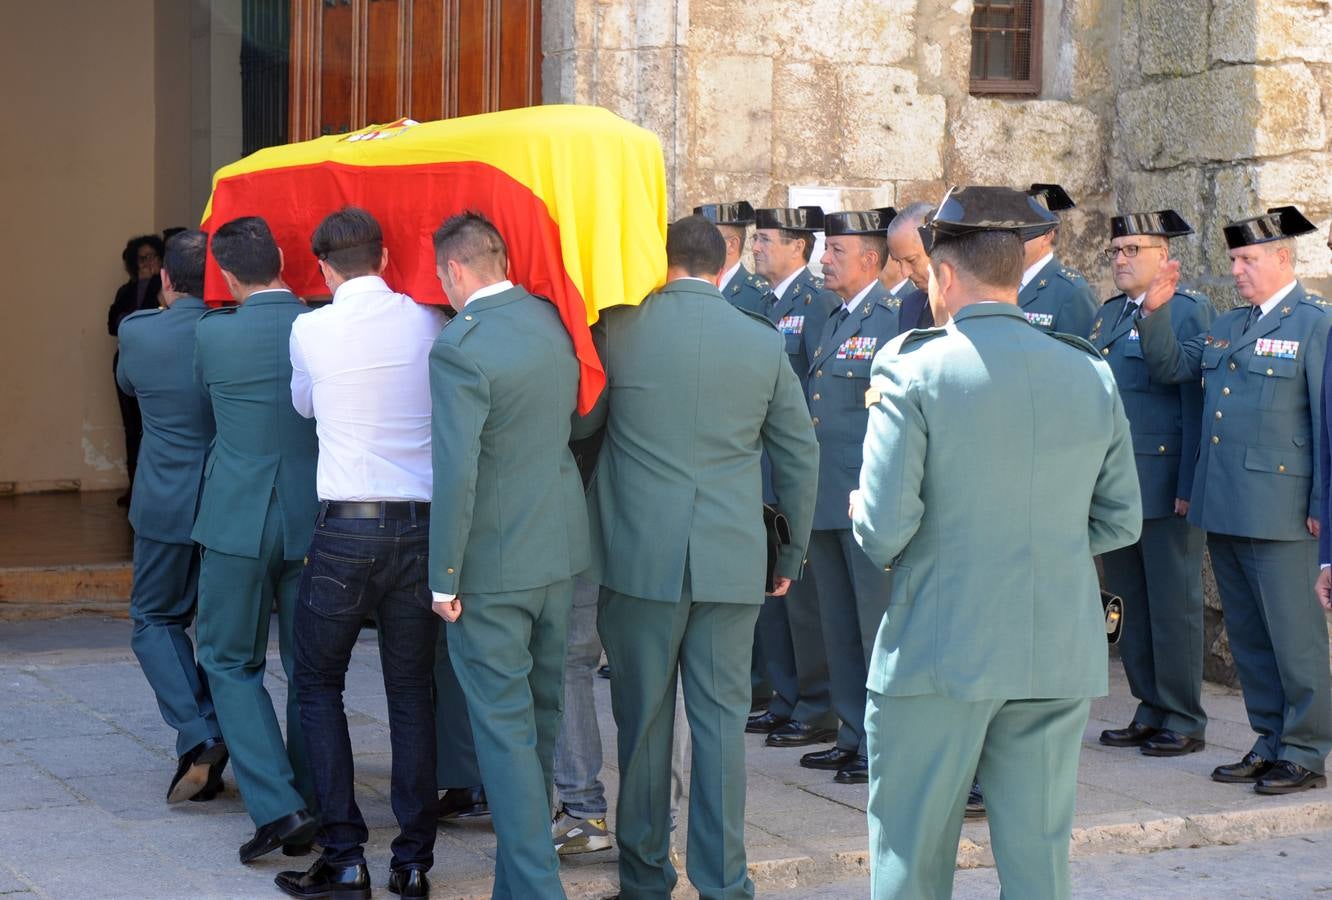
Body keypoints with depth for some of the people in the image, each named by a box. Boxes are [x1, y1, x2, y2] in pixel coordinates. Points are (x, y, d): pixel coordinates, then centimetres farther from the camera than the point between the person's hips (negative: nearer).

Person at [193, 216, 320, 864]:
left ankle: (277, 805, -5)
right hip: (314, 520, 2)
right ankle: (308, 810, 17)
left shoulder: (212, 334, -9)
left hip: (239, 520, -2)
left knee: (230, 662, 9)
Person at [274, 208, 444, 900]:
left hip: (346, 528, -3)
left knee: (318, 685, 11)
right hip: (423, 525, 3)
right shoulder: (428, 322, 1)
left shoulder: (311, 330, -4)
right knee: (412, 690, 11)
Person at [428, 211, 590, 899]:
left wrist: (444, 578, -14)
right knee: (541, 713, 19)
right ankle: (528, 839, 33)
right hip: (562, 548, 7)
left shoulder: (459, 347, -19)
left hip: (494, 565, -7)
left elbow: (456, 473, -21)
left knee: (504, 724, 0)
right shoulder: (553, 320, 3)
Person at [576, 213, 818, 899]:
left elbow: (580, 423, 10)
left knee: (642, 719, 8)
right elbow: (800, 455, 10)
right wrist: (791, 554, 21)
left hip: (638, 558, -1)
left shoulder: (618, 326, -3)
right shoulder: (764, 343, 3)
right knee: (721, 719, 6)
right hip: (732, 561, 1)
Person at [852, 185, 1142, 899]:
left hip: (939, 654, -4)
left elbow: (884, 529, -15)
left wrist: (864, 522, 7)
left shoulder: (912, 371, -11)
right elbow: (1119, 522, 9)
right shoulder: (1092, 377, 3)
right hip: (1062, 660, 4)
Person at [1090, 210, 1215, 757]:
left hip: (1165, 483, -7)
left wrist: (1189, 486, -16)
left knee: (1174, 606, -1)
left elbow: (1197, 405, -11)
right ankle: (1150, 710, 20)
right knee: (1128, 604, 11)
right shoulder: (1107, 314, 15)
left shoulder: (1189, 311, -7)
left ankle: (1184, 721, 8)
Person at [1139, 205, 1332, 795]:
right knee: (1247, 633, 12)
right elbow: (1169, 368, 19)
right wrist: (1155, 313, 3)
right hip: (1222, 506, 7)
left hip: (1278, 511, -7)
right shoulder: (1225, 327, 17)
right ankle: (1271, 743, 22)